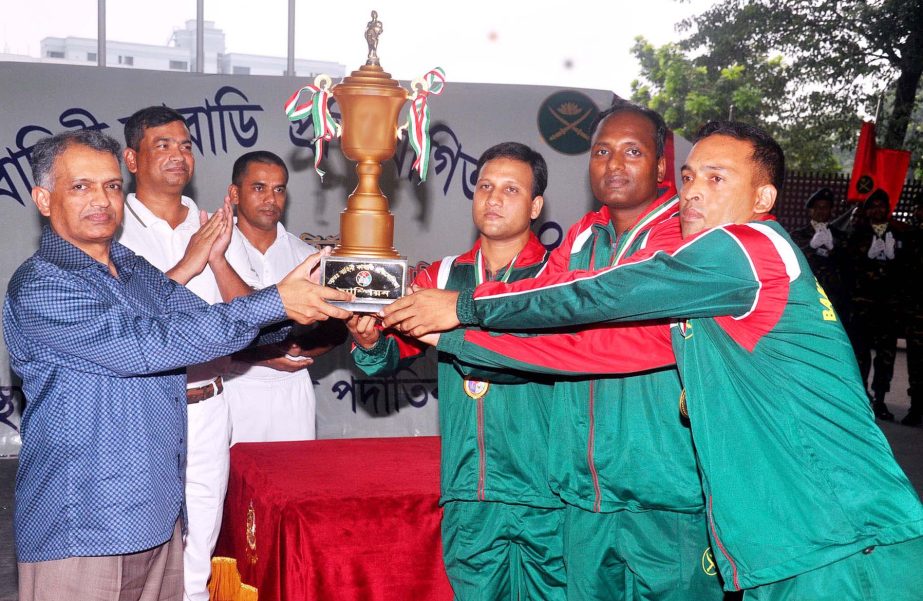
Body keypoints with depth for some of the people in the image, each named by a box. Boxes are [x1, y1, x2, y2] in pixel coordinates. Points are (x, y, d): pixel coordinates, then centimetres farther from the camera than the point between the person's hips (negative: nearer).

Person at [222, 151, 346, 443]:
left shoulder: (306, 256, 10)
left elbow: (336, 327, 11)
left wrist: (300, 350, -8)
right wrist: (259, 355, -18)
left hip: (293, 389, 3)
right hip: (236, 388, -3)